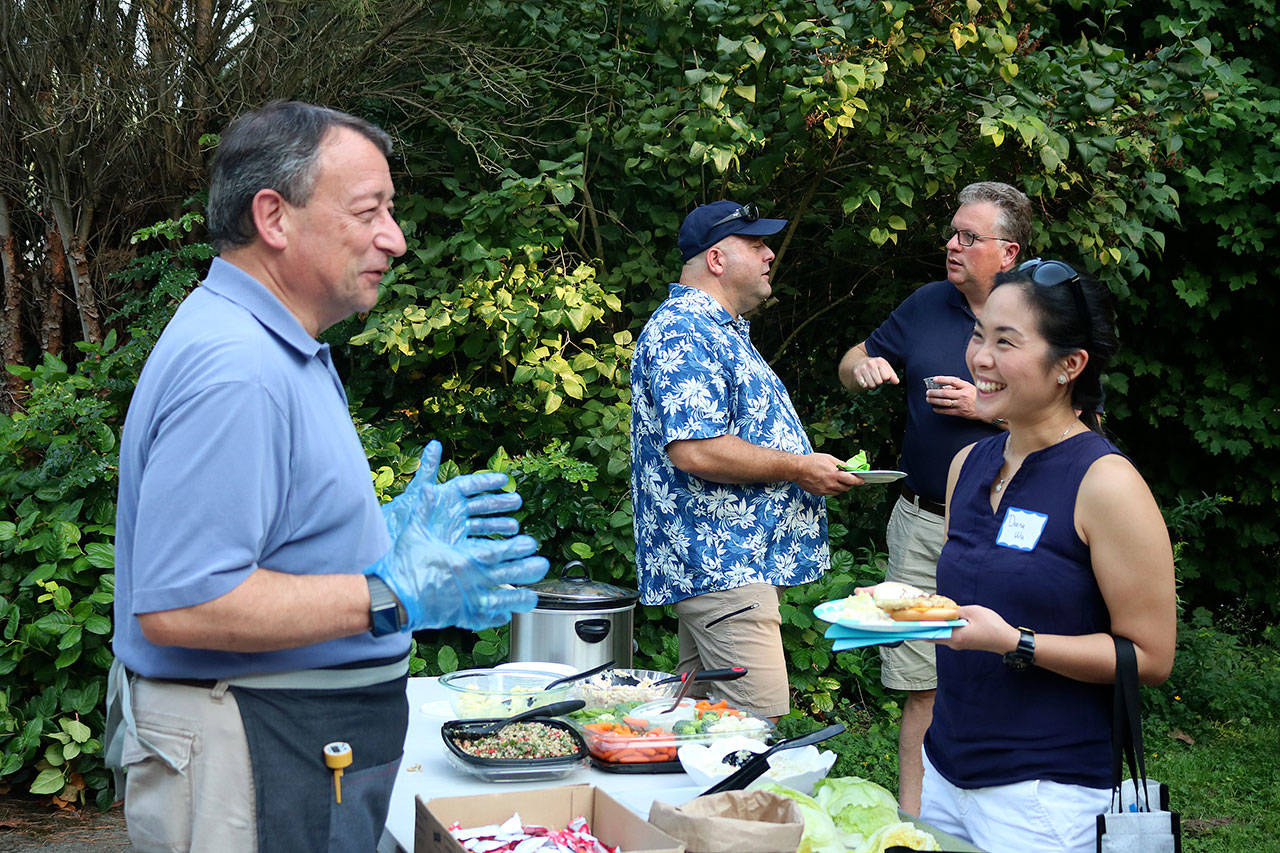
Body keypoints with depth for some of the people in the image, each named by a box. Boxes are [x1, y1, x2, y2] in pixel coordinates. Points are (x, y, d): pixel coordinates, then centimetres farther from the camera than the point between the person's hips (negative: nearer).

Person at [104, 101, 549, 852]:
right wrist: (390, 598, -25)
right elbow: (177, 605, -29)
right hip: (250, 762, -10)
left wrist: (386, 534, 13)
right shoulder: (233, 371, -23)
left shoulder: (277, 352, 13)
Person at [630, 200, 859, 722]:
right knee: (758, 719, -12)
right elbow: (694, 450, -25)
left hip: (729, 560, 11)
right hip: (720, 564, -11)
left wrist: (810, 466, 17)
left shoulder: (719, 330, 21)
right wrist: (799, 468, -15)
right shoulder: (683, 335, -15)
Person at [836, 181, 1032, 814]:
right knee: (921, 686, 3)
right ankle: (911, 820, 11)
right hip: (923, 527, 3)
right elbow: (855, 364, 20)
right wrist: (862, 366, -5)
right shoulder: (926, 305, 9)